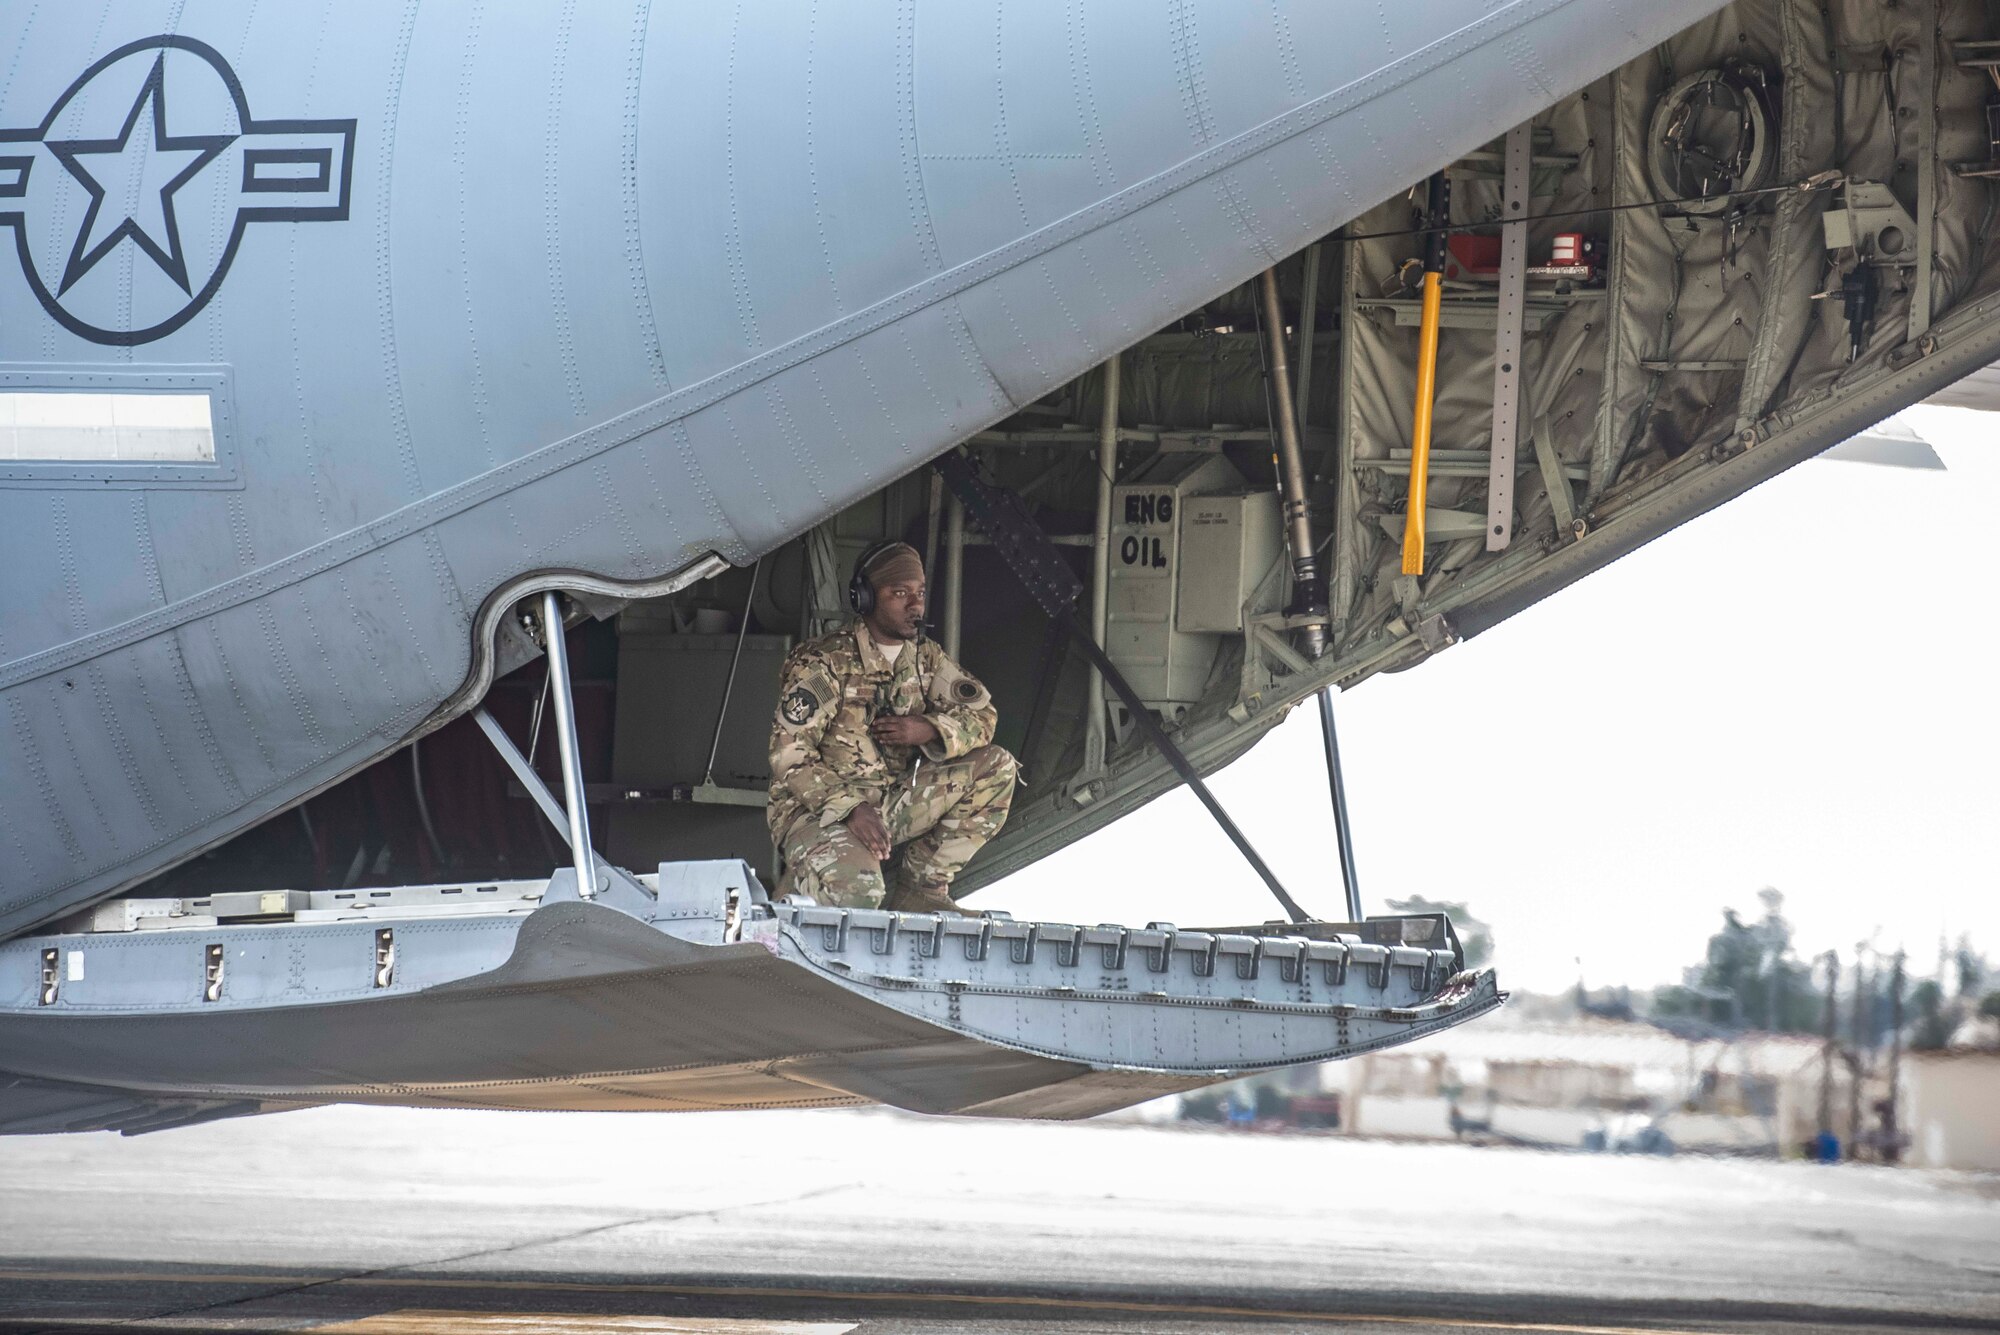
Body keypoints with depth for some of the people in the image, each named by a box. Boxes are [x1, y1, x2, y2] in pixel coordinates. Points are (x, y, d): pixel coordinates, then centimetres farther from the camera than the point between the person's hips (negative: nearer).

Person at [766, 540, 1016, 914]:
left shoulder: (925, 657, 8)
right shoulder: (822, 663, -12)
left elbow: (981, 715, 4)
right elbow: (790, 757, -17)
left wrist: (929, 729, -18)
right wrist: (851, 809, -29)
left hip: (892, 806, 6)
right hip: (819, 809, -6)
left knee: (995, 767, -9)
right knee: (857, 892, -36)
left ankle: (920, 885, -4)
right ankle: (804, 878, 3)